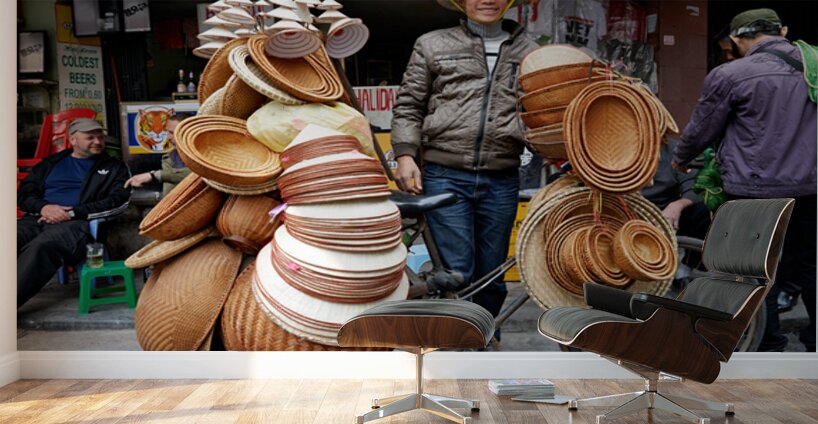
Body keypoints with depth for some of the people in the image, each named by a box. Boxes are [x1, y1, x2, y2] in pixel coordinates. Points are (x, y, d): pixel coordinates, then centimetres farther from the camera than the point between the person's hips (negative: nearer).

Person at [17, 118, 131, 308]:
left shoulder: (114, 168, 17)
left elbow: (118, 201, 1)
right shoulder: (52, 163, 27)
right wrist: (43, 207, -6)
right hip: (37, 219, 4)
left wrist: (73, 213, -9)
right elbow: (25, 192, 20)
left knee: (41, 246, -37)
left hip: (78, 223, -4)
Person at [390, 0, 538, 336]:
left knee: (491, 275, 11)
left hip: (501, 182, 3)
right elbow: (408, 106, 8)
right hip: (445, 177, -2)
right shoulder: (432, 45, 9)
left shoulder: (528, 53, 14)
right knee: (456, 274, -4)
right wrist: (406, 154, -4)